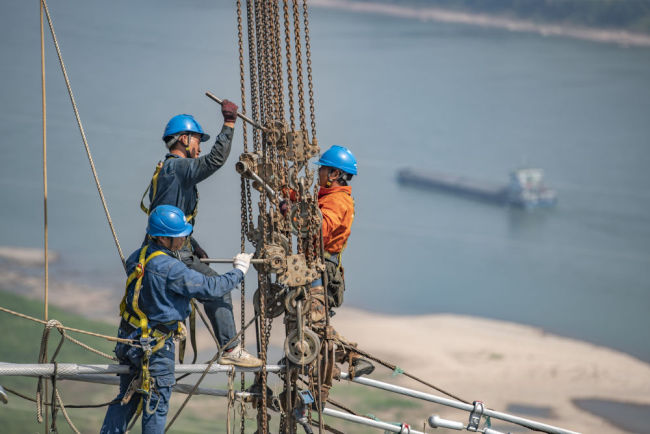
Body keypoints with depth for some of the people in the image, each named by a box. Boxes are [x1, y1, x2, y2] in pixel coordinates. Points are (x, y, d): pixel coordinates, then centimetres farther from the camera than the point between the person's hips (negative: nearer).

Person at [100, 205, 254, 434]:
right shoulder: (171, 269, -24)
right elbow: (211, 288, -20)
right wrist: (239, 271, -4)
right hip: (155, 346, -8)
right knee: (157, 404, 5)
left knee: (127, 398, 19)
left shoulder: (137, 258, 0)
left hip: (129, 338, 8)